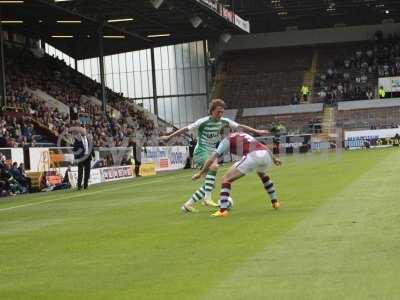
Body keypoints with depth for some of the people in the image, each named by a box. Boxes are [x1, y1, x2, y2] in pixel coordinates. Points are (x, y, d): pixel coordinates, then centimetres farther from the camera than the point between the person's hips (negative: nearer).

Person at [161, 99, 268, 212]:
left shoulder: (223, 121, 4)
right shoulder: (204, 122, -13)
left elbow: (240, 126, 9)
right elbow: (186, 128, -12)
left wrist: (257, 131, 8)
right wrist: (169, 137, -12)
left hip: (211, 153, 7)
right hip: (201, 152, -7)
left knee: (209, 185, 1)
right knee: (214, 166, -36)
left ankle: (187, 205, 12)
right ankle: (207, 198, -35)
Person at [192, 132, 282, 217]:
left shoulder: (227, 140, 19)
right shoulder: (246, 135, 36)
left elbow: (212, 158, 14)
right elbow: (264, 148, 41)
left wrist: (201, 172, 21)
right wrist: (274, 159, 54)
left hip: (252, 156, -6)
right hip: (266, 155, 6)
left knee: (226, 179, 5)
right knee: (262, 174, 41)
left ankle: (223, 210, -9)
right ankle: (275, 202, 41)